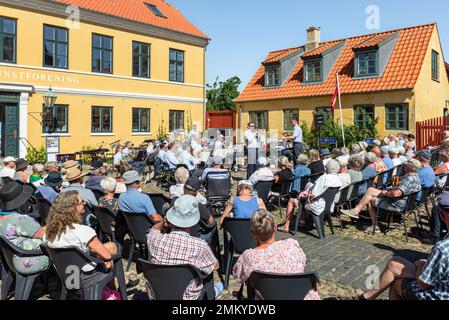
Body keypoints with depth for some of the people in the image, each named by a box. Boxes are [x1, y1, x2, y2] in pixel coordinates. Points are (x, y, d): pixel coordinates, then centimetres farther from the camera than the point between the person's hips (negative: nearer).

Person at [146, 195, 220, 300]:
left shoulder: (154, 239, -24)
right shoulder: (200, 246, -31)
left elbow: (154, 229, 4)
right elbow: (215, 266, -9)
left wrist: (164, 222, -16)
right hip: (186, 298, -2)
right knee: (208, 275, 27)